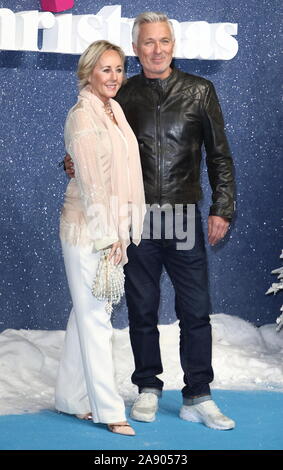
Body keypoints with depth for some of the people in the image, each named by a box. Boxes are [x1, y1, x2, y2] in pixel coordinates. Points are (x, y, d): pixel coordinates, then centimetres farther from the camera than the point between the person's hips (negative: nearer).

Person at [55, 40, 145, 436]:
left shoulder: (114, 111, 12)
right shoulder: (83, 117, -14)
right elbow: (91, 181, -17)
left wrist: (120, 232, 12)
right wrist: (109, 235, -16)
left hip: (111, 227, 8)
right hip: (88, 228, -8)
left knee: (86, 313, 13)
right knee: (94, 317, -2)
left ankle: (72, 398, 22)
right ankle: (108, 409, 2)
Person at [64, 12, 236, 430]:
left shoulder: (199, 92, 2)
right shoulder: (123, 97, 5)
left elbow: (219, 155, 4)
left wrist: (222, 208, -3)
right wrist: (76, 163, -6)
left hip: (184, 219, -1)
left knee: (196, 311, 0)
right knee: (142, 309, 9)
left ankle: (197, 398, 9)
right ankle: (148, 388, 23)